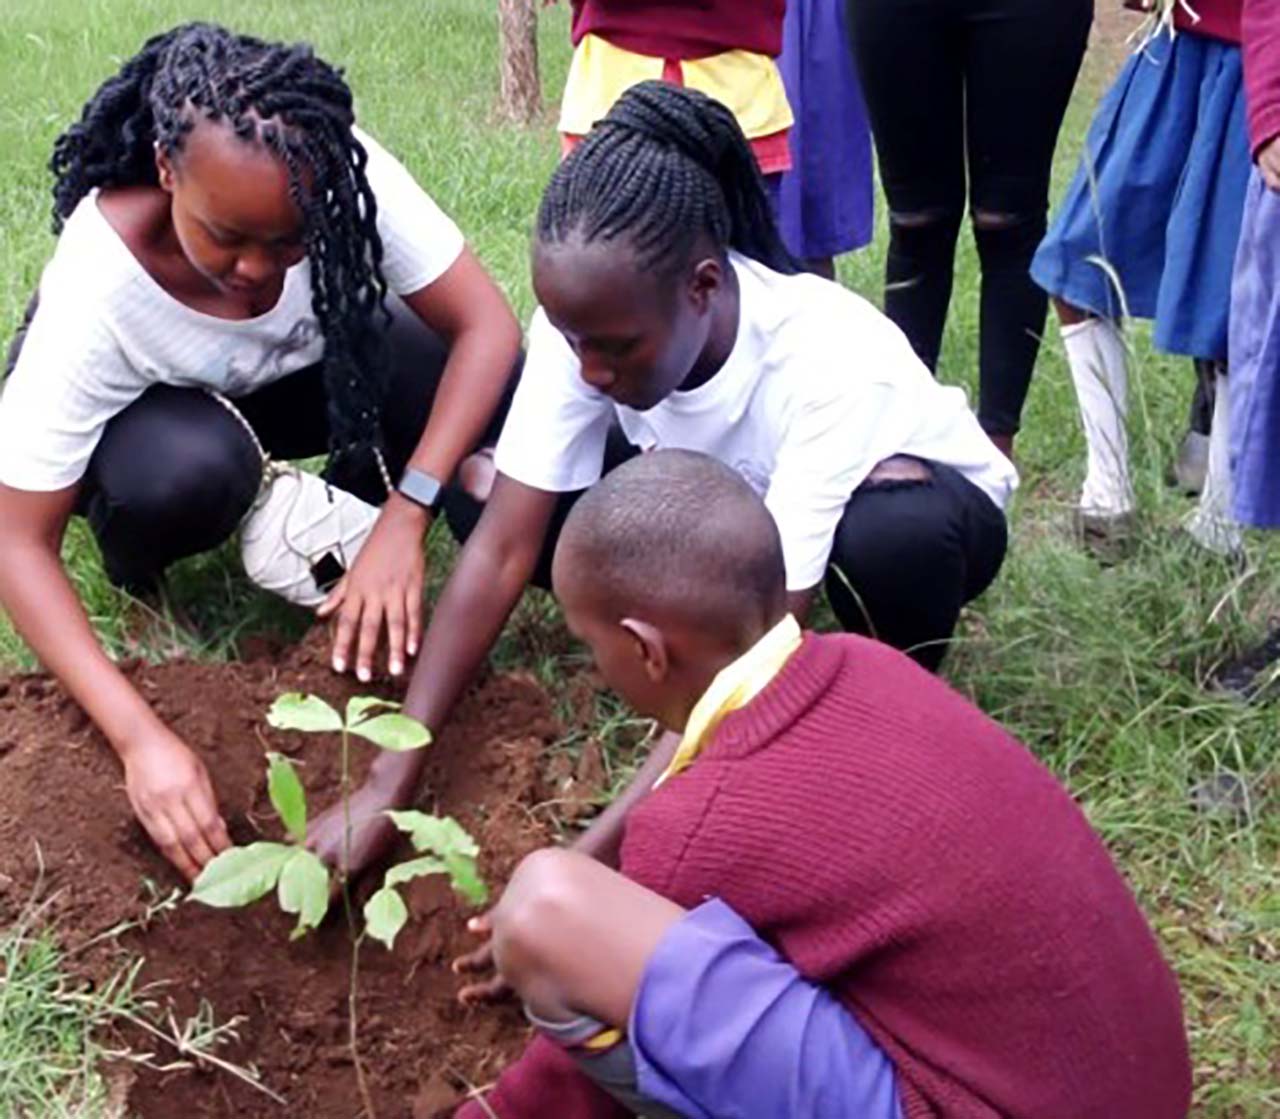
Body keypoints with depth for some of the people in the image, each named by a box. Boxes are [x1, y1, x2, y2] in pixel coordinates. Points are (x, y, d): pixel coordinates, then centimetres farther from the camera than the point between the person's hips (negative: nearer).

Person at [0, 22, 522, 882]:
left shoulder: (347, 177, -33)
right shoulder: (96, 295, -36)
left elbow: (487, 326, -27)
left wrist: (404, 518, -40)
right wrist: (139, 736, -44)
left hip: (314, 373, 3)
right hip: (163, 407, -2)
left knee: (514, 401, -25)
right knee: (186, 471, -39)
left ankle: (356, 497, 4)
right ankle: (135, 567, -4)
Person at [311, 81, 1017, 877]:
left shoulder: (829, 364, -39)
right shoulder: (591, 321, -26)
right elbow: (502, 551, -24)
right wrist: (388, 788, -30)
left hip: (916, 505, -4)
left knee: (892, 534, -42)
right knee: (486, 492, -20)